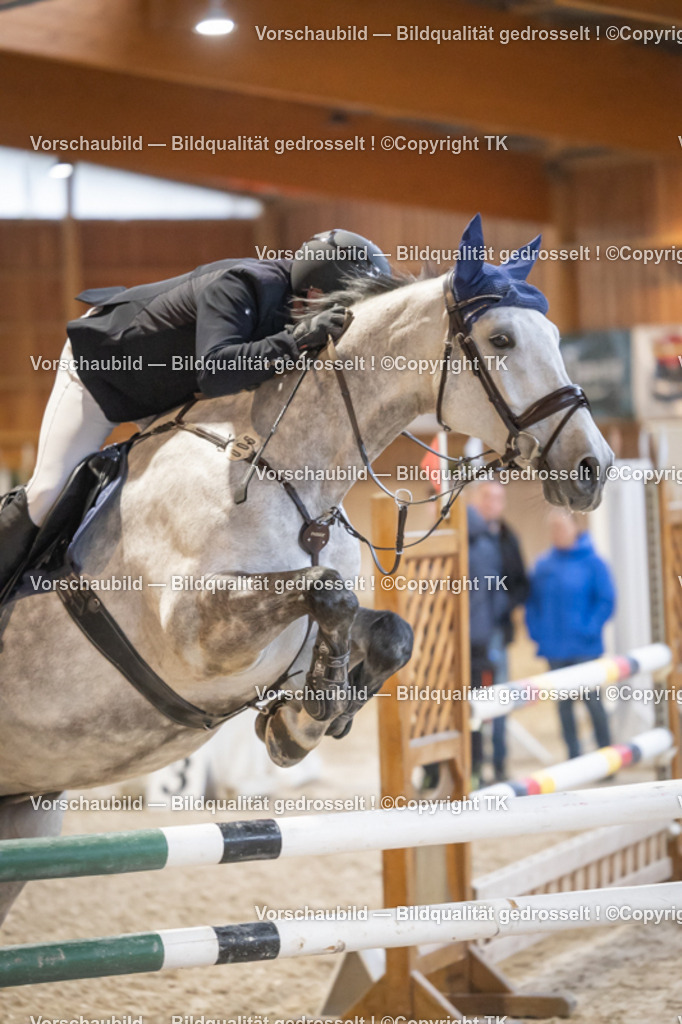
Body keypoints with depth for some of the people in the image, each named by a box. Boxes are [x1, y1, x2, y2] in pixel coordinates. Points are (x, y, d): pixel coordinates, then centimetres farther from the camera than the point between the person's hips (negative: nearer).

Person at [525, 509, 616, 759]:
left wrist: (589, 630, -13)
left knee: (591, 699, -2)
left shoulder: (592, 562, -5)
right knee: (564, 703, 8)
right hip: (554, 648, 4)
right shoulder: (543, 565, 7)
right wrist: (536, 630, -1)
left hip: (584, 646, -4)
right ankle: (574, 759, 15)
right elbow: (532, 600, 11)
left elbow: (606, 600, -6)